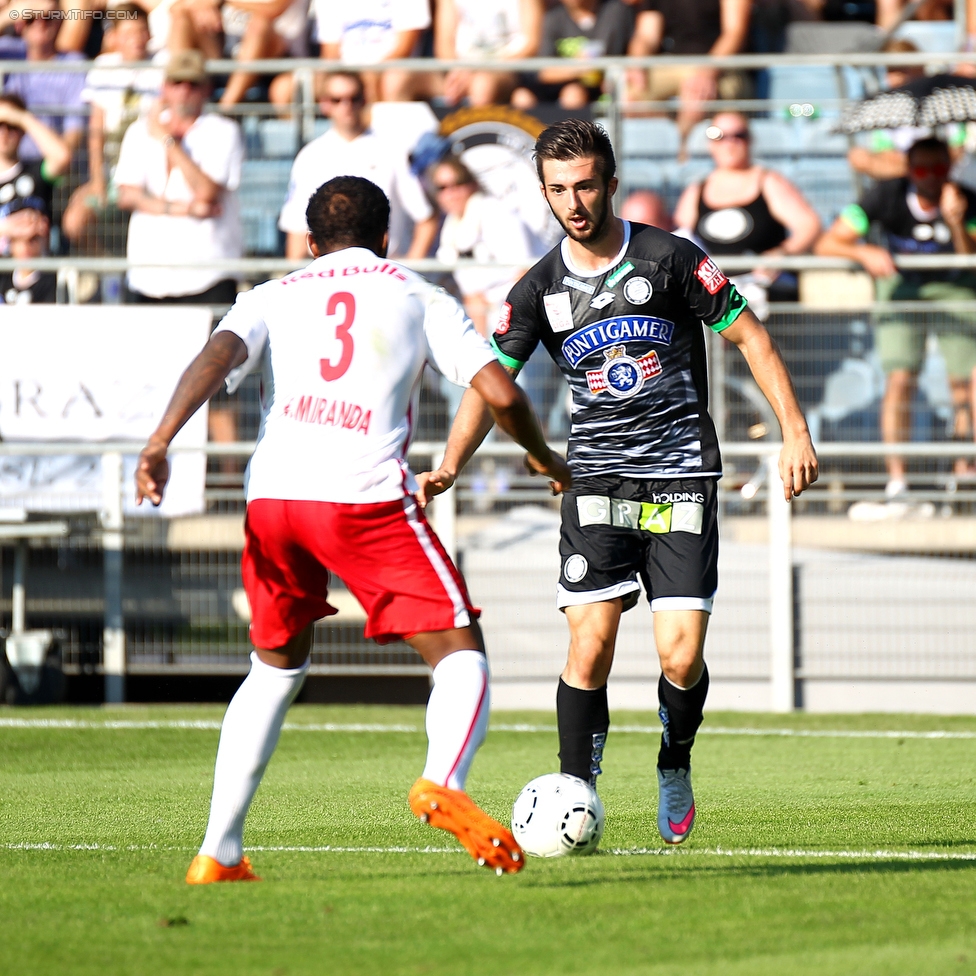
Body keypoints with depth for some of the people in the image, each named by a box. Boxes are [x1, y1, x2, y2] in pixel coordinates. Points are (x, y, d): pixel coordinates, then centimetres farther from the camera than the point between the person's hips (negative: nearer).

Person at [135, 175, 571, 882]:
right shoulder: (420, 297, 18)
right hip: (365, 497, -3)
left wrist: (161, 441, -10)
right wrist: (543, 458, 27)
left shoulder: (274, 297, 22)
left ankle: (218, 855, 18)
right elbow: (501, 393, 9)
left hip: (272, 497, 3)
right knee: (460, 653, 2)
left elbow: (218, 357, 1)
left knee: (276, 668, 23)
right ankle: (443, 785, -29)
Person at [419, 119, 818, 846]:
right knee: (590, 643, -13)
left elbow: (749, 335, 1)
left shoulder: (668, 259, -4)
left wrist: (795, 431, -6)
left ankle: (675, 769, 21)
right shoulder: (540, 289, 4)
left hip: (682, 478, -2)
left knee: (681, 656, -9)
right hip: (598, 480, 2)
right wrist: (450, 466, -12)